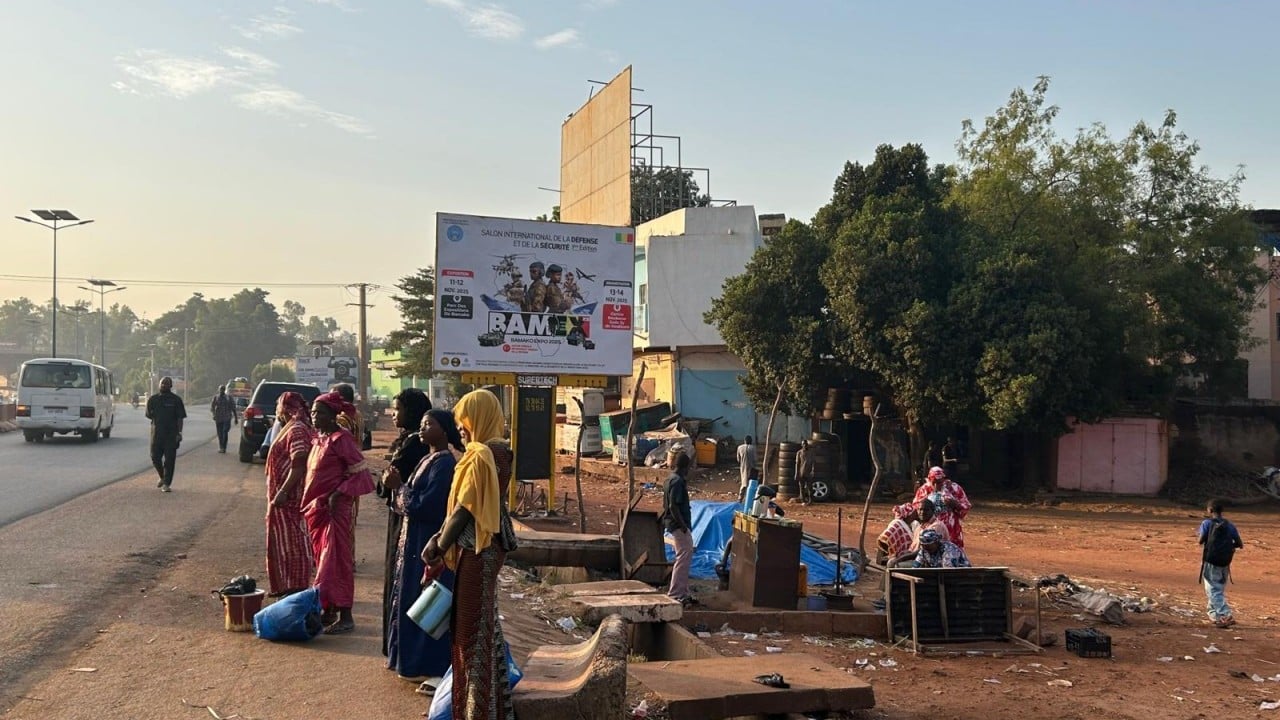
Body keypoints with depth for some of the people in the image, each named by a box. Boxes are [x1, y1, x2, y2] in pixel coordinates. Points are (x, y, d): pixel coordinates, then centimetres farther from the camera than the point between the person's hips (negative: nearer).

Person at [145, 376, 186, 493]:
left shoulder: (176, 400, 1)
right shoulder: (153, 399, 9)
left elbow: (180, 418, -2)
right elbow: (149, 415, 16)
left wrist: (179, 432, -10)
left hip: (171, 434, -3)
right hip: (157, 433, 3)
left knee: (169, 460, -3)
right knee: (155, 457, 6)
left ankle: (167, 483, 3)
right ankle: (162, 477, 30)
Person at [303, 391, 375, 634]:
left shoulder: (341, 439, -12)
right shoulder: (318, 439, 14)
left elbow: (360, 473, -14)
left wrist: (339, 493, -21)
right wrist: (308, 503, 14)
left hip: (335, 509, -9)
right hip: (316, 508, 9)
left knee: (336, 561, -7)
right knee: (323, 561, 13)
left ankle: (345, 616, -3)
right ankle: (328, 611, 22)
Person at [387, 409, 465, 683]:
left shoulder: (444, 464, -18)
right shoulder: (429, 460, 12)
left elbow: (425, 506, -24)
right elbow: (415, 499, 13)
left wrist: (399, 487, -12)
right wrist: (399, 488, -5)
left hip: (429, 545, -10)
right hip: (416, 542, 10)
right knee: (412, 599, 16)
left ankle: (427, 666, 9)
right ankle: (411, 658, 28)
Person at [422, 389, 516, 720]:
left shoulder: (478, 456, -19)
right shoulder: (489, 453, 11)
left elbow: (464, 510, -19)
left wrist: (439, 547, -8)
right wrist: (440, 539, 9)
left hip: (476, 552, -10)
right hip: (485, 548, 10)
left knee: (473, 627, -1)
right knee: (484, 624, 16)